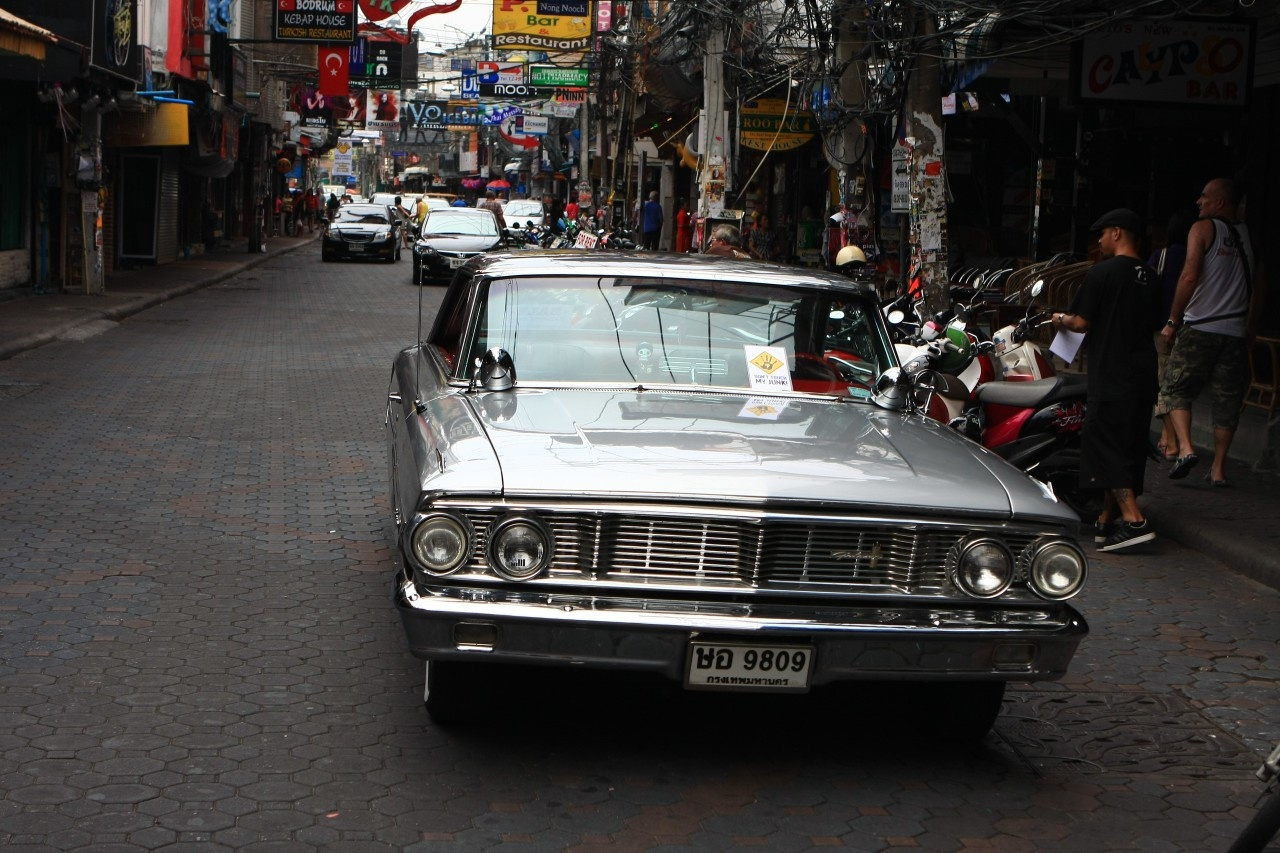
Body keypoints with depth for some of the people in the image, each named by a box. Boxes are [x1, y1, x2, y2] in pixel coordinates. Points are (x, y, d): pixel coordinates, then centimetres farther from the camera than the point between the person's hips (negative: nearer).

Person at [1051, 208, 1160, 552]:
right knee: (1130, 447, 12)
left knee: (1104, 446, -7)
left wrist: (1061, 320, 11)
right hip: (1143, 376, 8)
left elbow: (1082, 322, -11)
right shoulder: (1149, 278, 12)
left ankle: (1134, 520, -17)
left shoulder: (1102, 272, -11)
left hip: (1111, 378, -8)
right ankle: (1107, 521, 22)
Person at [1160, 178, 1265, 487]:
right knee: (1227, 400, 8)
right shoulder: (1249, 235, 12)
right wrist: (1251, 328, 20)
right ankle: (1218, 468, 7)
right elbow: (1258, 286, 12)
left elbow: (1190, 276, -14)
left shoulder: (1203, 228, -4)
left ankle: (1185, 447, -16)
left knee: (1177, 389, 5)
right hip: (1235, 331, 4)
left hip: (1200, 327, -4)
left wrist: (1172, 321, -8)